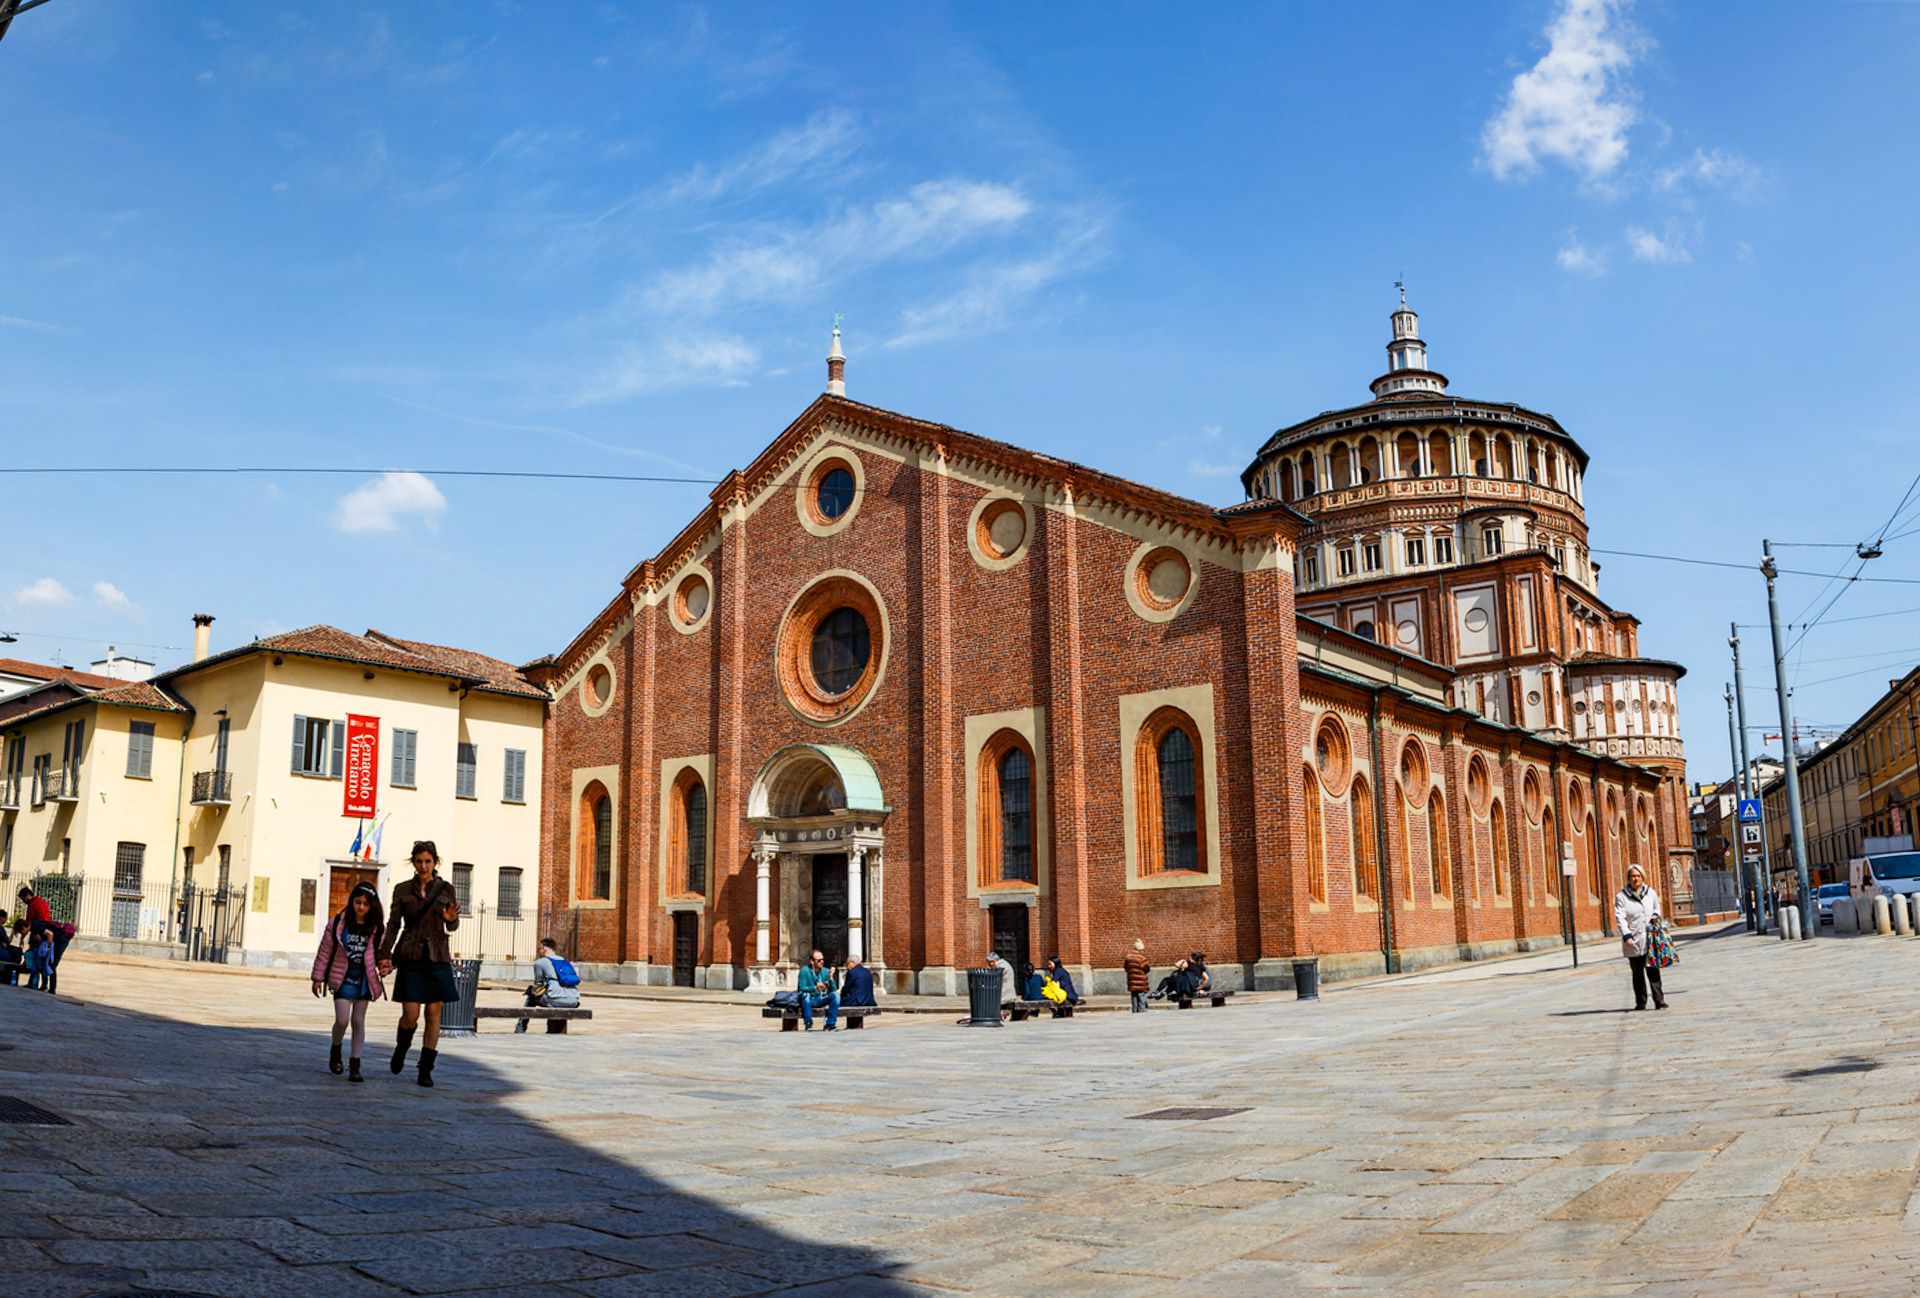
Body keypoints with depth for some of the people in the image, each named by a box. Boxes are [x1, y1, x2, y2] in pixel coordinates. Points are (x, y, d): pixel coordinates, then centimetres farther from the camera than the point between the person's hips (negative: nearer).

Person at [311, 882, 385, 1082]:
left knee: (358, 1021, 4)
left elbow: (381, 952, 10)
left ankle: (355, 1065, 11)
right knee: (342, 1020, -9)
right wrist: (318, 977, 2)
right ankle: (335, 1049, 23)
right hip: (343, 979, -1)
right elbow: (324, 951, 2)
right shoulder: (337, 924, -4)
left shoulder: (377, 928, 0)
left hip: (364, 980, 2)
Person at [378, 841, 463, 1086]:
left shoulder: (446, 889, 5)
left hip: (437, 958, 1)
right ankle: (401, 1048, 28)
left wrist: (451, 919, -15)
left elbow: (452, 926, 8)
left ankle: (426, 1069, 9)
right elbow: (393, 925, 6)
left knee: (433, 1014, 0)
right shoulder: (402, 890, 5)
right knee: (410, 1016, -4)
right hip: (410, 958, 0)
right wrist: (385, 955, -4)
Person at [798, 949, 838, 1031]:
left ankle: (830, 1024, -20)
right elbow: (802, 988, -18)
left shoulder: (826, 971, 1)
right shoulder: (804, 971, -9)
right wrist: (815, 988, -33)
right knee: (805, 994, -36)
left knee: (835, 994, -22)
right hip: (809, 1000, -3)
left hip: (821, 1000, 3)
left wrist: (830, 978, -21)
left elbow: (832, 990, -4)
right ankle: (808, 1024, -26)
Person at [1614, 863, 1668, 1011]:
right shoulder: (1621, 896, -1)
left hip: (1651, 939, 2)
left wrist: (1656, 915, 5)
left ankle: (1659, 1000, -3)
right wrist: (1626, 935, -18)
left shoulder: (1651, 892, 11)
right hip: (1633, 941, -2)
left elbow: (1657, 907, 29)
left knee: (1653, 970, -5)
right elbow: (1620, 917, -7)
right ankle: (1640, 1002, 12)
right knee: (1638, 973, 5)